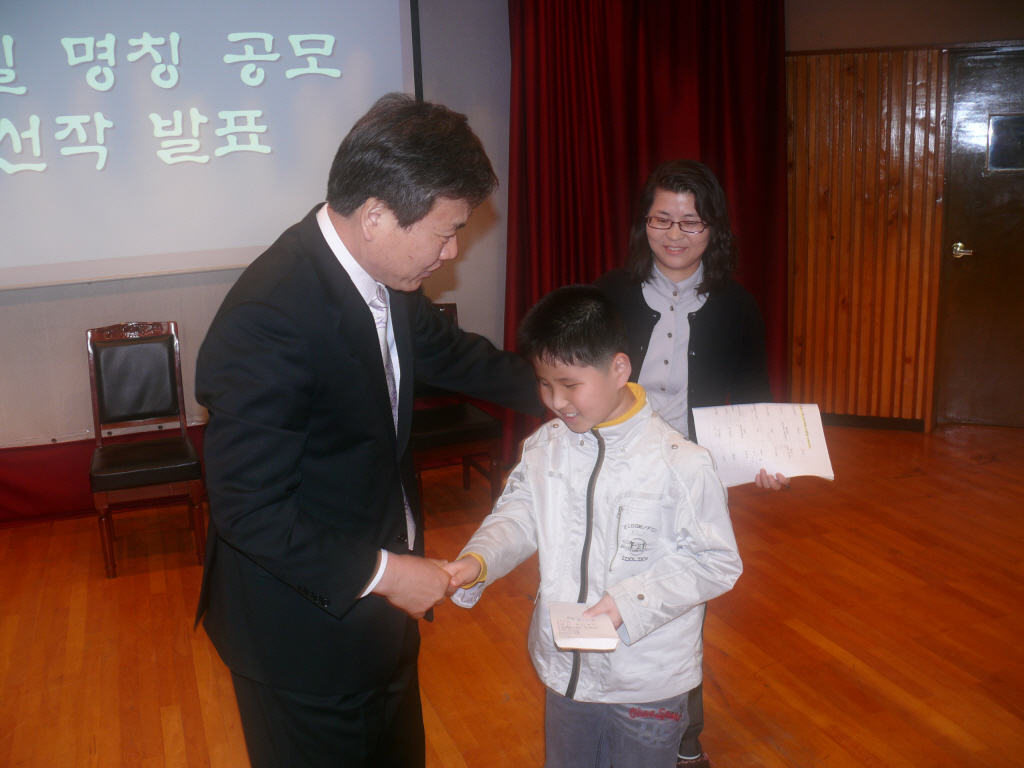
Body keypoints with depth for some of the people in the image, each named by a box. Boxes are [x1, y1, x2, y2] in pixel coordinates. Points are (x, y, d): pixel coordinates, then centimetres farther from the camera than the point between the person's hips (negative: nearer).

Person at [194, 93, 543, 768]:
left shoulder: (385, 280, -6)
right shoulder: (268, 318, -31)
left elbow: (448, 352, 14)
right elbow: (247, 509, -28)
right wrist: (379, 573, -23)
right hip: (307, 633, -8)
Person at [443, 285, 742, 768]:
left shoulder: (680, 462, -21)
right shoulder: (544, 448, -5)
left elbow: (716, 563, -17)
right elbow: (518, 517, 2)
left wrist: (632, 601, -25)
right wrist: (478, 561, -18)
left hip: (647, 686, -5)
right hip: (565, 671, 5)